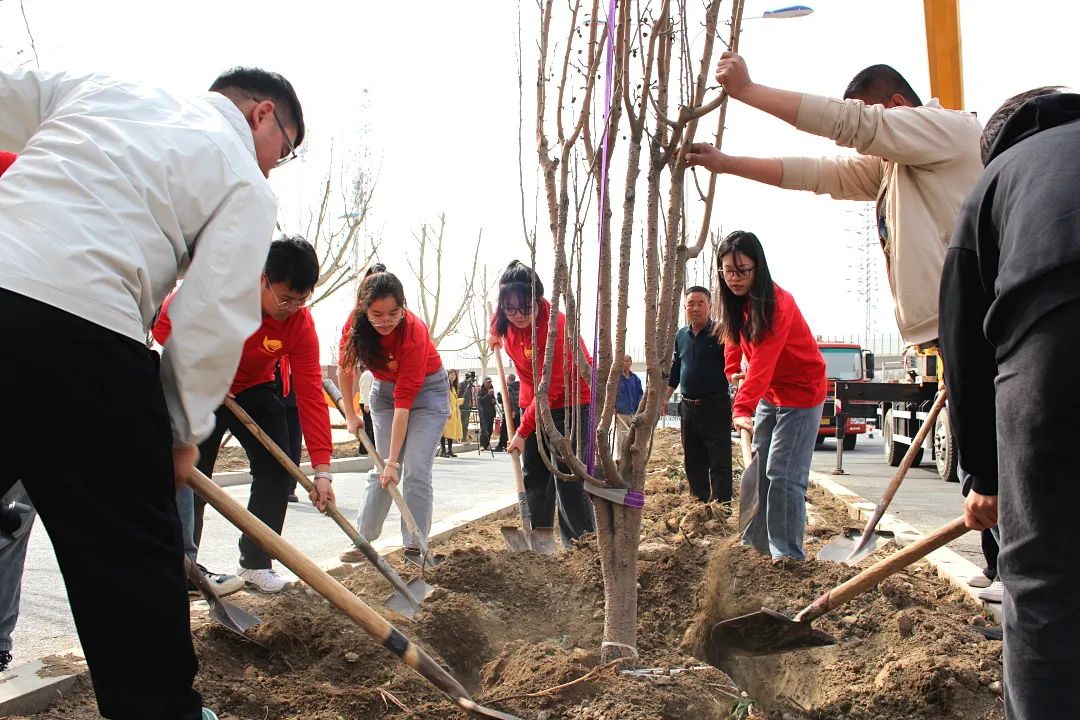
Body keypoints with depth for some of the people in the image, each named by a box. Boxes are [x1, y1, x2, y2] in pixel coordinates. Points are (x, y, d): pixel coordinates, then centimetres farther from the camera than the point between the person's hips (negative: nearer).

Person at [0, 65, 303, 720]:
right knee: (131, 549, 8)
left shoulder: (104, 89, 24)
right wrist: (185, 431, 11)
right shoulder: (247, 187, 9)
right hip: (84, 332, -5)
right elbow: (216, 319, 1)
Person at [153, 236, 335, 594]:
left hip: (255, 389, 2)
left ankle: (256, 564, 6)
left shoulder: (300, 321, -24)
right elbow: (165, 326, -15)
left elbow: (310, 393, -26)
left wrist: (322, 468, -30)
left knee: (277, 470, -6)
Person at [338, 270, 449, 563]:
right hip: (384, 388, 4)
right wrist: (350, 413, 2)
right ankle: (363, 539, 8)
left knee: (415, 471, -11)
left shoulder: (414, 332, -34)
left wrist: (393, 461, -33)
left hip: (427, 389, -4)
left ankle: (414, 547, -4)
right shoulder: (355, 323, -22)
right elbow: (346, 367, -1)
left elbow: (404, 402, -34)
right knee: (380, 469, 0)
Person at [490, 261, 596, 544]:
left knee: (567, 477, -12)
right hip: (534, 403, 7)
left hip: (570, 403, -7)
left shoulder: (556, 327, -29)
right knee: (533, 475, 6)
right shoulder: (507, 318, -8)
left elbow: (550, 390, -27)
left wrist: (523, 431, -25)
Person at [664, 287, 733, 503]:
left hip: (715, 406, -6)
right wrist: (665, 398, 18)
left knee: (719, 463, -5)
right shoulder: (681, 335, 11)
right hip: (688, 408, 7)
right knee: (693, 462, 13)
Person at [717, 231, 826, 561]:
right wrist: (733, 370, -3)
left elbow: (762, 361, -36)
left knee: (783, 475, -13)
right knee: (759, 469, 11)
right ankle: (755, 544, 21)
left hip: (801, 392, -8)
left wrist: (743, 408, -44)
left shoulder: (778, 303, -26)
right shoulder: (736, 300, 0)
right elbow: (734, 336, 14)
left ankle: (788, 556, -7)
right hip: (769, 393, 8)